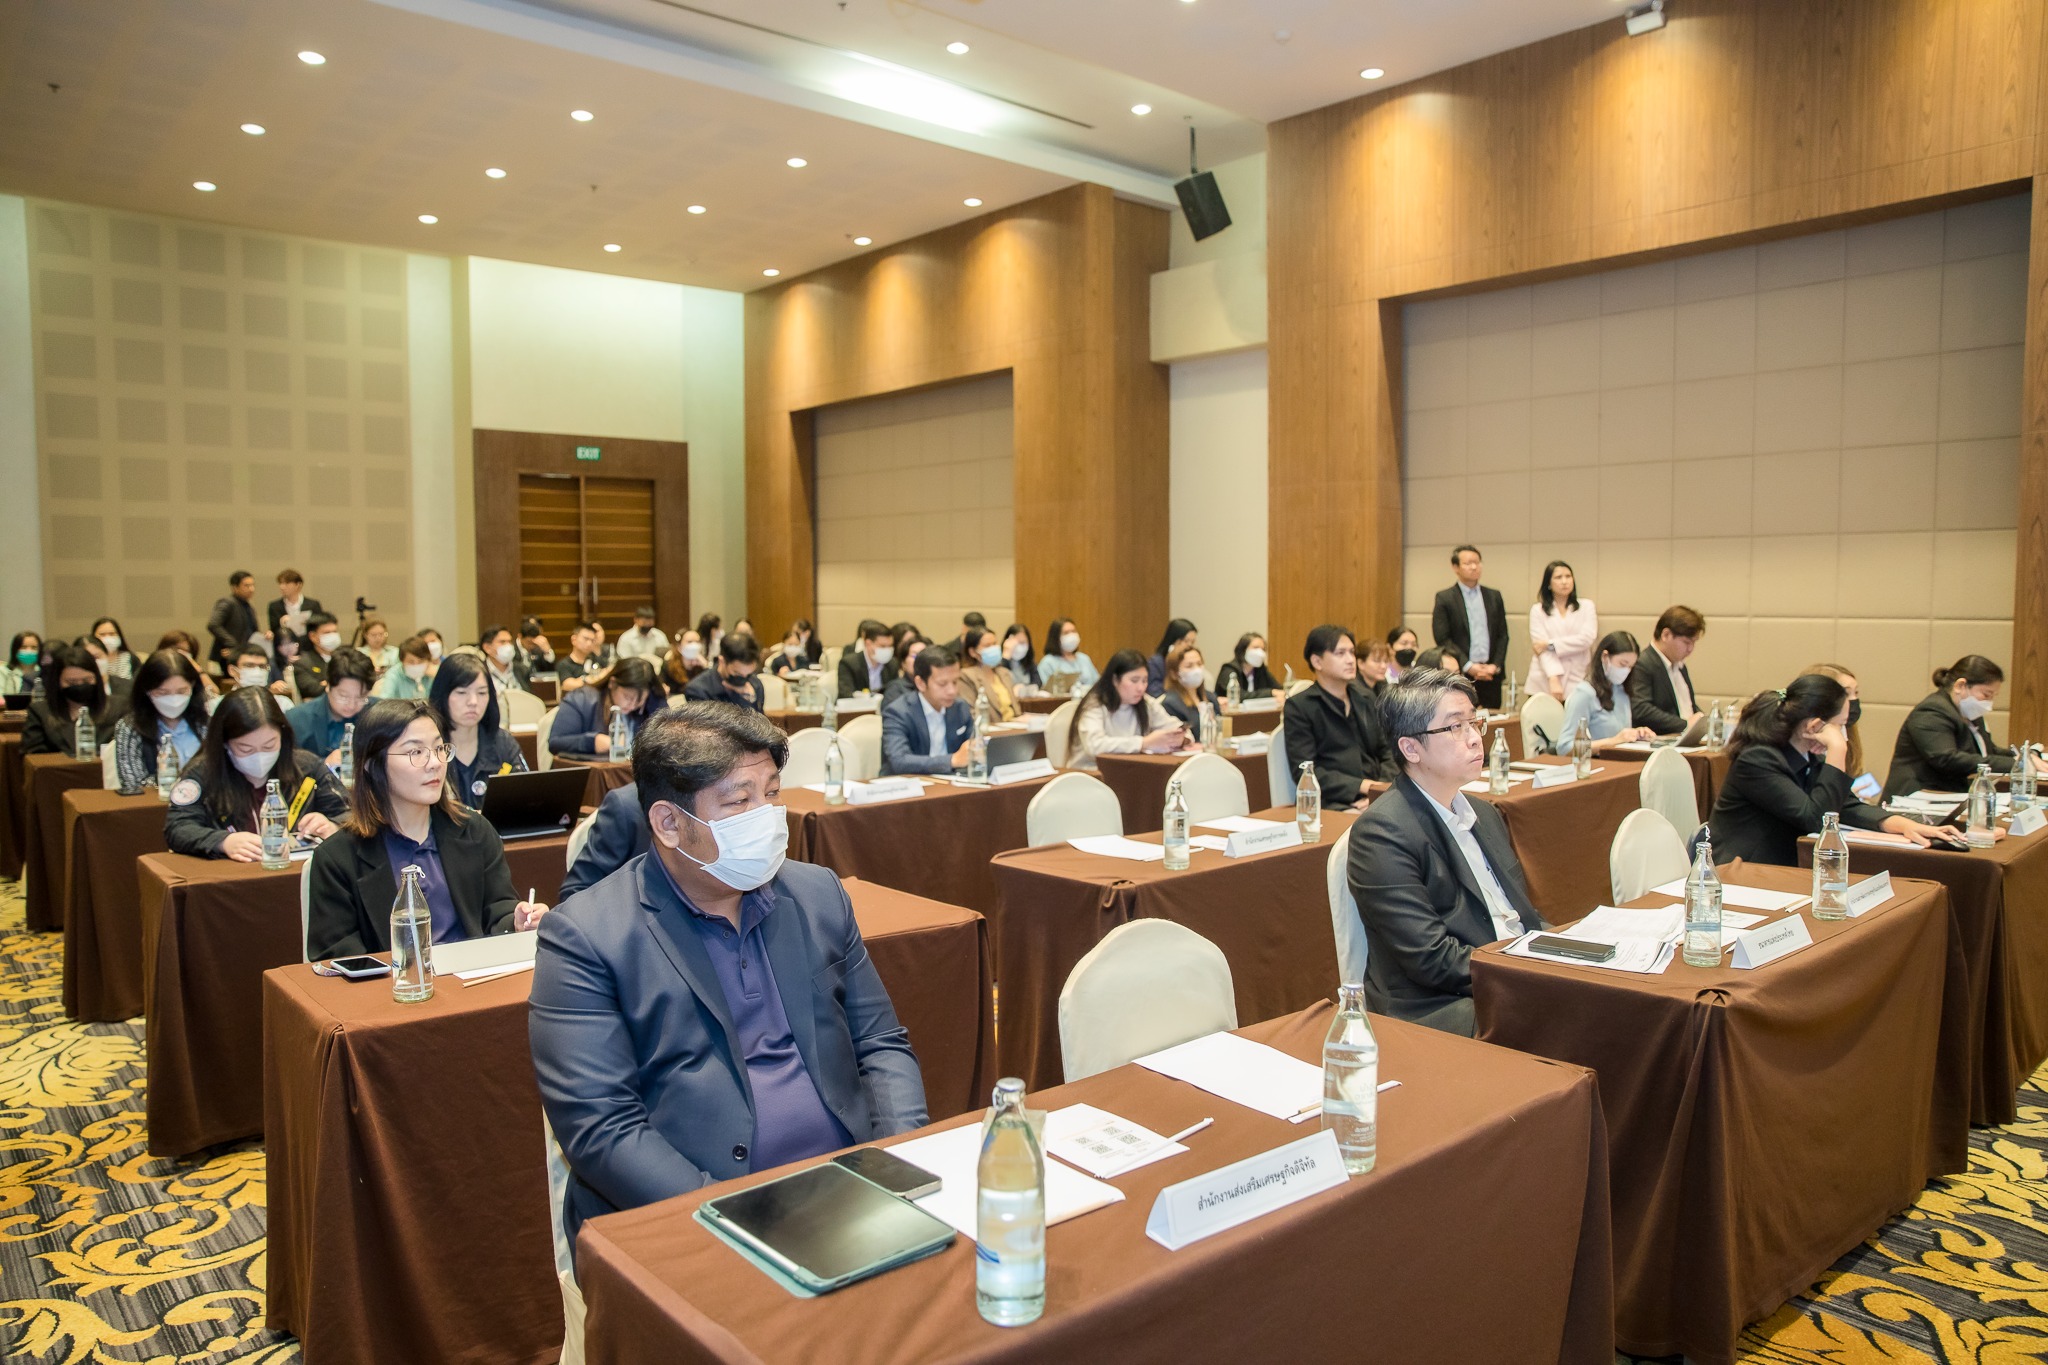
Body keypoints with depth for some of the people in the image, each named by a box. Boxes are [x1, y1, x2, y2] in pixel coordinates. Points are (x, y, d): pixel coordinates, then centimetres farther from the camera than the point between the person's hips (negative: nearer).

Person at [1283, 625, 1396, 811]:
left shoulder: (1366, 699, 18)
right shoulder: (1298, 707, 1)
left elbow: (1386, 752, 19)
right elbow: (1304, 771, -7)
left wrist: (1380, 789, -2)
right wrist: (1360, 786, -15)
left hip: (1375, 797, 6)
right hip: (1330, 803, -6)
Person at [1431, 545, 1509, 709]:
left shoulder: (1494, 596, 13)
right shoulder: (1444, 598, 0)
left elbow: (1502, 635, 12)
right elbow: (1443, 639, -6)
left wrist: (1496, 665, -2)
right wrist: (1469, 666, -12)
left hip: (1491, 674, 4)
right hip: (1460, 674, -4)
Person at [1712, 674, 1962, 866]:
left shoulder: (1810, 758, 8)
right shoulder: (1756, 761, -21)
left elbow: (1846, 806, 7)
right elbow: (1815, 818, -24)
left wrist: (1902, 823, -9)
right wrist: (1837, 751, -23)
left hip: (1782, 872, 9)